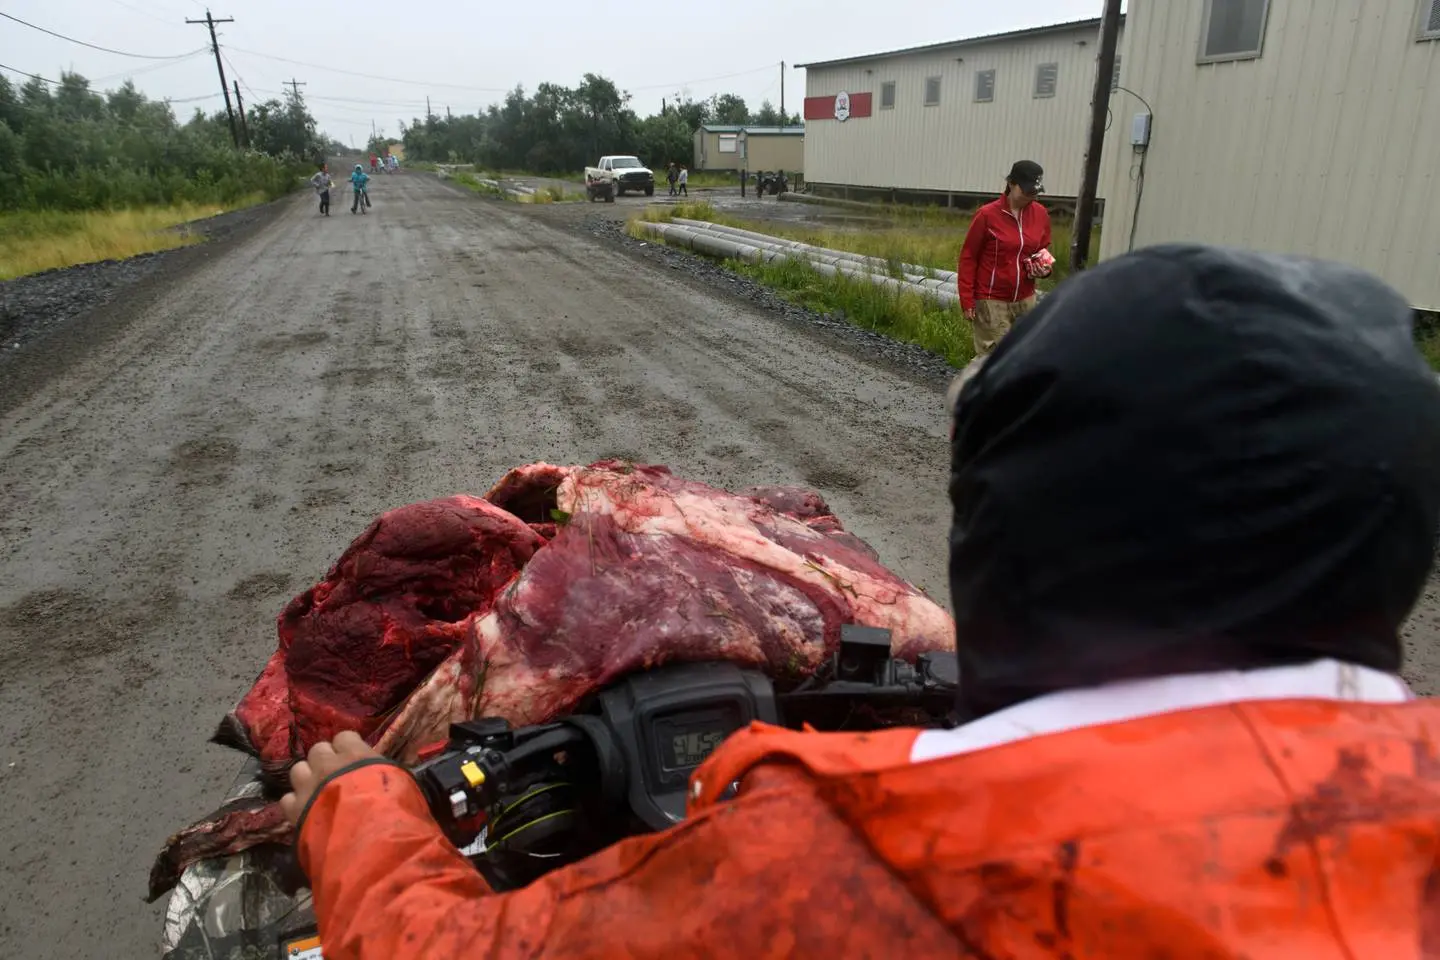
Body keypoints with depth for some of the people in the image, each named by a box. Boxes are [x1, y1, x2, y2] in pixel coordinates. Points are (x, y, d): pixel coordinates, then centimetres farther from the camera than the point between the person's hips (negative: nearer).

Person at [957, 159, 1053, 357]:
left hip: (1025, 300, 5)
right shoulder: (987, 214, -10)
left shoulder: (1041, 214, 5)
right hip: (991, 302, -5)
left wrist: (1044, 268, -3)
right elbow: (968, 257, -5)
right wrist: (967, 300, -9)